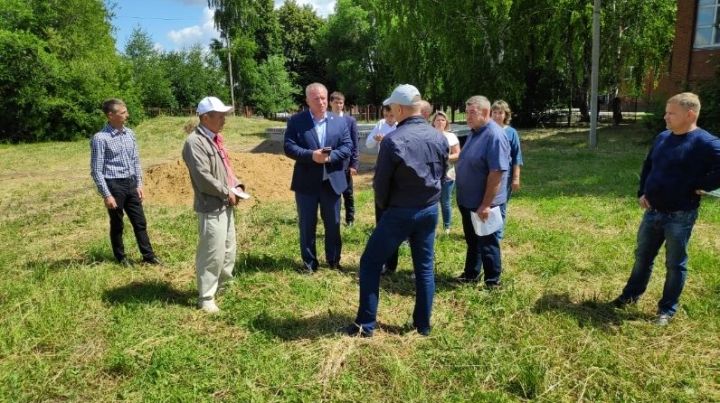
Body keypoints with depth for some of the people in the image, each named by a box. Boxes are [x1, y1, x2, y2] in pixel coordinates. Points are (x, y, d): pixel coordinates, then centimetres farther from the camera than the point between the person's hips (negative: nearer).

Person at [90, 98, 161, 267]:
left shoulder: (129, 133, 5)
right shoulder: (100, 138, -13)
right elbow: (96, 170, -12)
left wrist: (139, 185, 10)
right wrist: (106, 195, -14)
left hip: (130, 183, 6)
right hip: (114, 185, -5)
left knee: (140, 222, 11)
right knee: (117, 225, 9)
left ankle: (148, 256, 21)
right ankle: (121, 258, 24)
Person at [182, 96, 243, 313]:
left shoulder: (216, 138, 13)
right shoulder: (195, 142, -18)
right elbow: (203, 178, -24)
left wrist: (236, 185, 5)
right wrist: (226, 192, -14)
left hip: (225, 205, 10)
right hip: (211, 208, -10)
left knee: (229, 249, 19)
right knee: (212, 253, -3)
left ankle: (223, 285, 37)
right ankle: (206, 298, 11)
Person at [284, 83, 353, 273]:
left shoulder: (340, 122, 5)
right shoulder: (296, 121, -2)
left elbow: (348, 147, -1)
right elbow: (289, 147, -9)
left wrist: (330, 156, -18)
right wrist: (311, 155, -24)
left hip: (331, 181, 2)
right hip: (306, 183, -2)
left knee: (333, 224, 13)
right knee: (307, 225, 8)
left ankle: (333, 260, 30)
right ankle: (309, 262, 23)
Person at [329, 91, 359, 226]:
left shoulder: (351, 121, 0)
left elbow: (354, 144, -1)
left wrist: (354, 164, -7)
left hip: (345, 164, -1)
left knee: (348, 193, 10)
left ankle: (349, 218, 23)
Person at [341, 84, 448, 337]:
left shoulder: (393, 140, -16)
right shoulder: (439, 138, 1)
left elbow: (381, 183, -10)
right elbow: (441, 176, 11)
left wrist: (385, 207, 9)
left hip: (400, 212, -5)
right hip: (430, 210, 6)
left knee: (370, 263, 6)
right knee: (424, 268, 13)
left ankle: (366, 324, 11)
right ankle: (423, 324, 22)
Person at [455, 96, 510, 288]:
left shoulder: (495, 136, -22)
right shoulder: (474, 132, 7)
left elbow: (497, 173, -26)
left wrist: (486, 204, -25)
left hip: (482, 203, -8)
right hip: (468, 200, 9)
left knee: (487, 243, 5)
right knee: (472, 240, 20)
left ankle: (493, 282, 20)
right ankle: (471, 274, 35)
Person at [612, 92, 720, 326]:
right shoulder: (662, 138, 6)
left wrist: (700, 186, -16)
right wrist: (642, 192, 9)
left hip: (680, 217, -6)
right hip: (652, 212, 7)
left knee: (675, 264, 8)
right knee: (642, 257, 18)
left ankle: (667, 310, 23)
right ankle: (631, 295, 35)